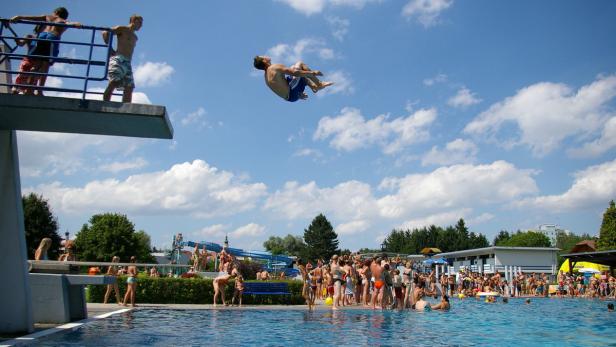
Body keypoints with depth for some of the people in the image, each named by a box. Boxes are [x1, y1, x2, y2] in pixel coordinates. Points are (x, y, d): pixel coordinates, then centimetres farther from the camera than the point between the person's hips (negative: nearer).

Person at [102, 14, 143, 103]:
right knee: (113, 83, -20)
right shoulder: (122, 29, 5)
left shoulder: (135, 37, 28)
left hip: (127, 62, 7)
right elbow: (105, 33, -3)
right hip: (118, 59, -7)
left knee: (129, 88, -4)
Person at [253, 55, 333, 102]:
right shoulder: (275, 67, -14)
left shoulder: (266, 76, 14)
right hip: (293, 93, -9)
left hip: (288, 96, 9)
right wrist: (312, 73, -14)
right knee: (300, 64, -1)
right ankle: (319, 84, -1)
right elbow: (295, 73, -21)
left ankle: (313, 85, 14)